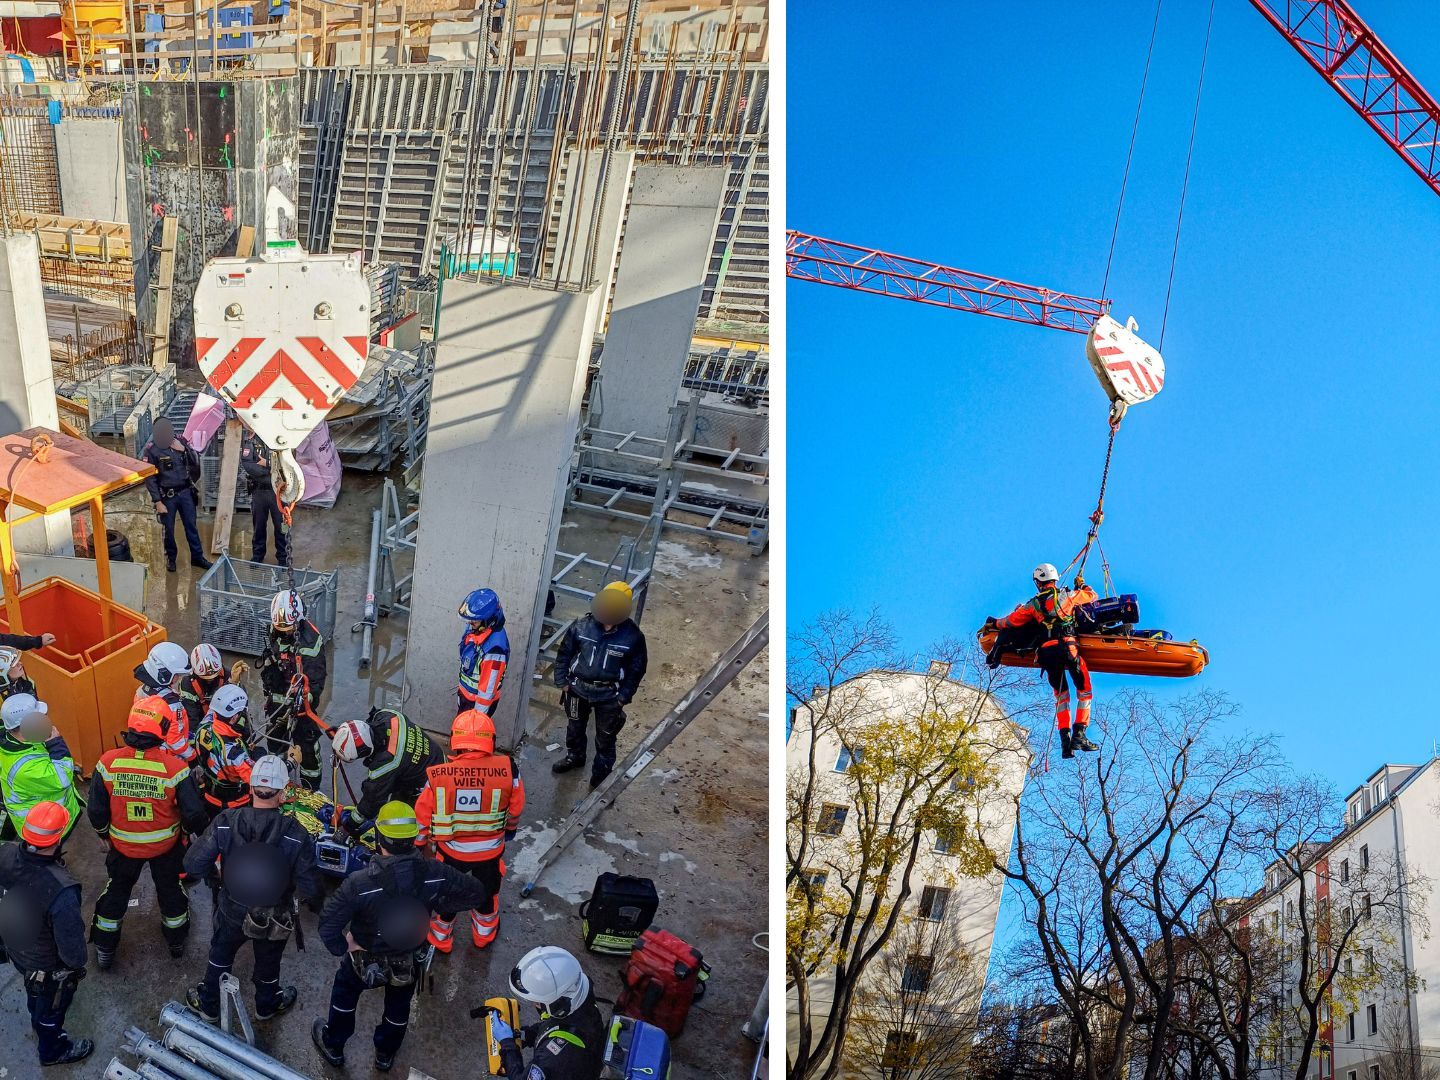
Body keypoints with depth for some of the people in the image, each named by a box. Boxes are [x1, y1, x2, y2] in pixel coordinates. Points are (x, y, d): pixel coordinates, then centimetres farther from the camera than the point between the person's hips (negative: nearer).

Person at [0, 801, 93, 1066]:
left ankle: (39, 1023, 68)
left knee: (35, 993, 38)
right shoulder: (61, 890, -46)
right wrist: (80, 961, -9)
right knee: (52, 1005, 27)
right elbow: (72, 947, -31)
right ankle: (52, 1050, 55)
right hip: (49, 966, -6)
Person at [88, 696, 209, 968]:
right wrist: (199, 829, 2)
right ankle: (176, 942, 44)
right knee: (170, 889, 24)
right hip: (165, 844, -1)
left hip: (123, 844, 1)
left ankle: (105, 950, 42)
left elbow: (96, 810, -10)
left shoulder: (108, 762, -21)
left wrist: (103, 832, 11)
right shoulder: (173, 767, -27)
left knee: (116, 892, 26)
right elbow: (193, 813, -21)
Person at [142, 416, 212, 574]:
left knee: (191, 525, 11)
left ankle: (197, 557, 23)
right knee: (168, 529, 10)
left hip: (185, 491, 3)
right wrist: (157, 502, -13)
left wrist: (183, 450, -19)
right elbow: (150, 479, -11)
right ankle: (171, 558, 28)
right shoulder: (151, 450, -13)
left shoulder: (181, 440, -3)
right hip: (167, 495, -3)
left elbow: (196, 461, -2)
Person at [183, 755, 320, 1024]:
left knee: (220, 956, 32)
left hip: (232, 911, 1)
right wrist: (315, 896, -2)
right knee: (268, 962, 29)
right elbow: (310, 889, -25)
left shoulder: (225, 823, -26)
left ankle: (208, 1004, 55)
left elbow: (193, 866, -18)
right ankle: (267, 1005, 55)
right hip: (275, 918, -1)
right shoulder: (295, 834, -31)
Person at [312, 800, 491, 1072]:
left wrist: (344, 946, -11)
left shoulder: (360, 883, -37)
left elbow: (328, 926, -31)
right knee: (399, 1004, 32)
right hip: (410, 961, 2)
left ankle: (333, 1045, 54)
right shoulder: (435, 874, -30)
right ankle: (386, 1054, 55)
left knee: (345, 990, 32)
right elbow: (479, 895, -19)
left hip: (366, 960, -2)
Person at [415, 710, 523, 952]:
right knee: (487, 892, 30)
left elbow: (422, 815, -10)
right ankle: (484, 934, 54)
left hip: (451, 851, 0)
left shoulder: (438, 776, -25)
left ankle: (441, 938, 51)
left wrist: (421, 842, 11)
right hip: (491, 851, 0)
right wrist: (510, 829, 14)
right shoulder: (508, 770, -26)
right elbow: (516, 809, -8)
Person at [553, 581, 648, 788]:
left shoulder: (633, 636, -20)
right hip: (578, 688, 2)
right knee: (575, 727, 26)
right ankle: (574, 757, 53)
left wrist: (623, 697, -7)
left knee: (605, 738, 15)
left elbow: (636, 669, -8)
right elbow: (564, 654, -2)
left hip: (609, 695, -2)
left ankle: (601, 773, 38)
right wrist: (562, 681, -1)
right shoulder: (581, 626, -17)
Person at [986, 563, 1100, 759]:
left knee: (1061, 695, 15)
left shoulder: (1032, 605, 10)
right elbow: (1092, 596, 23)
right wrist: (1082, 585, 44)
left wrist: (993, 624, 35)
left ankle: (1065, 739, 6)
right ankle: (1079, 735, -1)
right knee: (1084, 690, 10)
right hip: (1068, 647, -2)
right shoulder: (1067, 595, 8)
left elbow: (1011, 620, 17)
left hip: (1046, 651, 2)